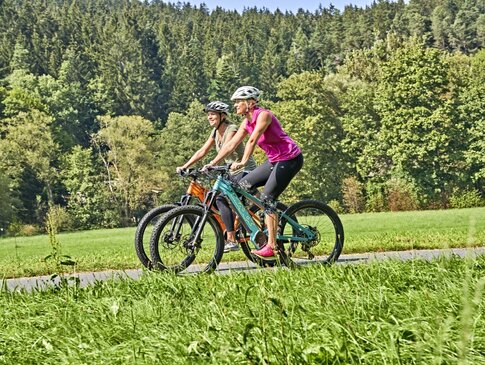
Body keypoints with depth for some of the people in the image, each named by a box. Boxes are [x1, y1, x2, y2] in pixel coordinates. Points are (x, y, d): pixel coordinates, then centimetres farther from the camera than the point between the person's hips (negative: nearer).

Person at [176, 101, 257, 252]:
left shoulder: (231, 129, -17)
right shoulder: (216, 132, 8)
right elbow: (202, 151, 7)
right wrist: (184, 166, -3)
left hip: (245, 170, -9)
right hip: (233, 173, 9)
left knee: (221, 199, -24)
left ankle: (231, 240, -24)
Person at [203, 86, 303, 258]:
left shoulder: (263, 115, -19)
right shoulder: (247, 122, 6)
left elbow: (253, 140, -32)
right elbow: (231, 145, 4)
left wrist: (243, 162, -43)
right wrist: (212, 164, -3)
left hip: (290, 159, -9)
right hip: (275, 160, 9)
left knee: (266, 199, -15)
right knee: (243, 185, 3)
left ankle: (271, 246, -13)